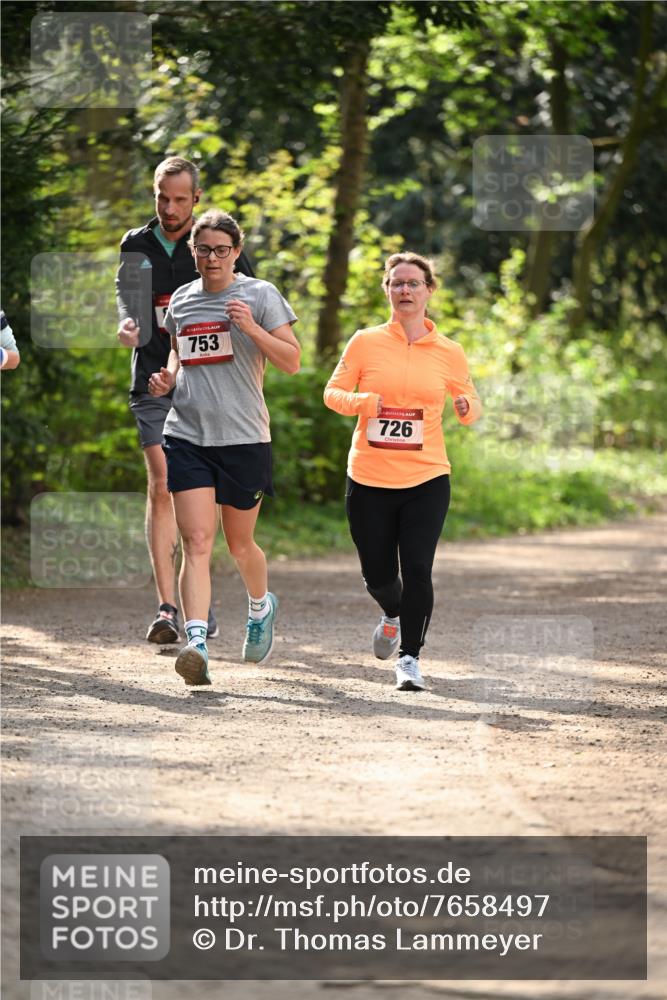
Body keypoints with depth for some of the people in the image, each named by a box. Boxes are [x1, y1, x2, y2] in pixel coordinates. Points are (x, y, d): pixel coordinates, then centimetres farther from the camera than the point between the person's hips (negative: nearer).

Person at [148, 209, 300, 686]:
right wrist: (168, 377, 6)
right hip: (187, 436, 2)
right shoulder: (182, 299, 11)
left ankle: (261, 606, 43)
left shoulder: (259, 295, -1)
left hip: (244, 437, -2)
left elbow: (292, 361, -4)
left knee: (240, 544, 12)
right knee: (196, 541, -12)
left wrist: (253, 328, -19)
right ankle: (197, 644, -21)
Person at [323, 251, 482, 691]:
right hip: (369, 480, 1)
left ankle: (410, 657, 0)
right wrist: (360, 401, -18)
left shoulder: (449, 352, 3)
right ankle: (394, 615, 44)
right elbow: (333, 392, 4)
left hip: (426, 480, -1)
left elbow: (471, 403, 12)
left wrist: (467, 407, -12)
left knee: (417, 569, -14)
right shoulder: (366, 342, 1)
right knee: (377, 574, 8)